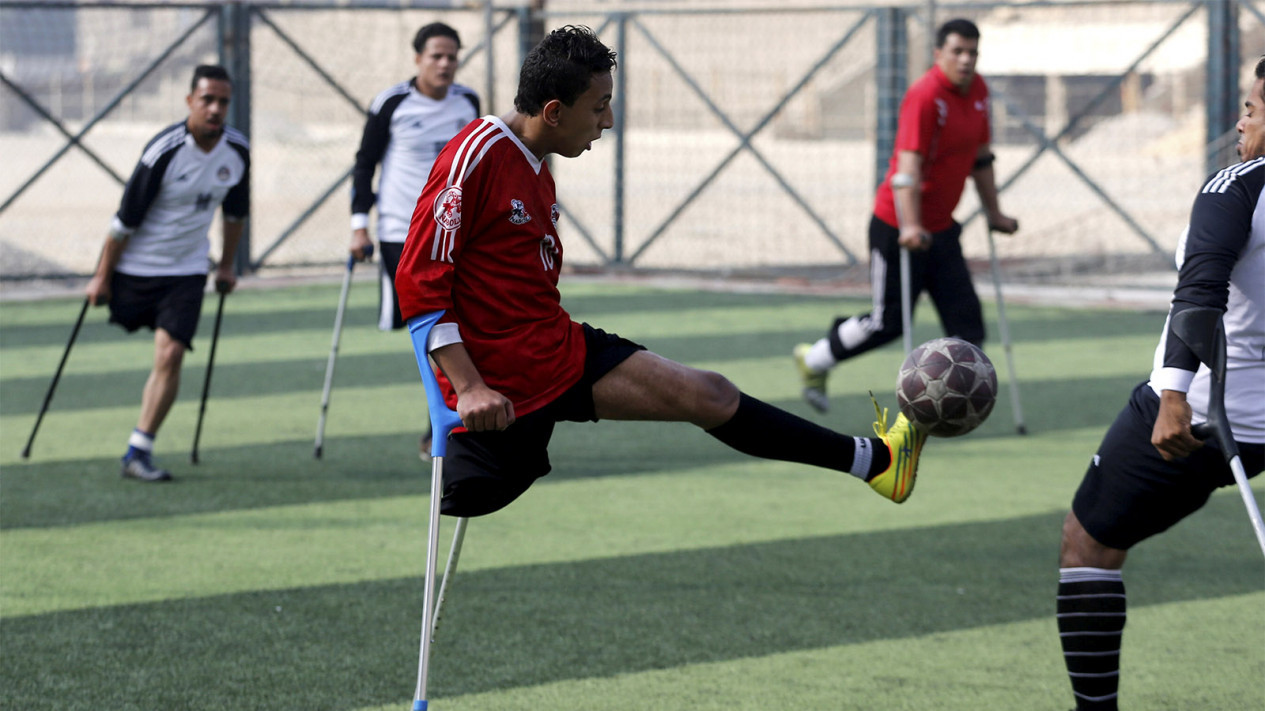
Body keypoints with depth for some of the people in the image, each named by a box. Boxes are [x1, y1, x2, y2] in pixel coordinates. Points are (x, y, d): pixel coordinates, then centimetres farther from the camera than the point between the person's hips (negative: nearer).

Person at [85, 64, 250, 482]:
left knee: (170, 355, -9)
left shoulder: (237, 150, -6)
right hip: (134, 267, -3)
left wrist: (227, 266, 19)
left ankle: (138, 452, -5)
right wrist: (102, 276, -8)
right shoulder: (164, 151, -21)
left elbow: (235, 211, 13)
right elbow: (125, 219, -13)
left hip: (186, 271, 3)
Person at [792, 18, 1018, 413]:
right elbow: (908, 165, -27)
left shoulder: (977, 91, 5)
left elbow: (980, 157, 18)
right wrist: (910, 227, -35)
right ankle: (813, 360, 26)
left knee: (967, 323, -1)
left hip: (941, 229, 8)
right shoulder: (925, 96, -21)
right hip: (897, 228, -8)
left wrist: (993, 213, 20)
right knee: (888, 323, 3)